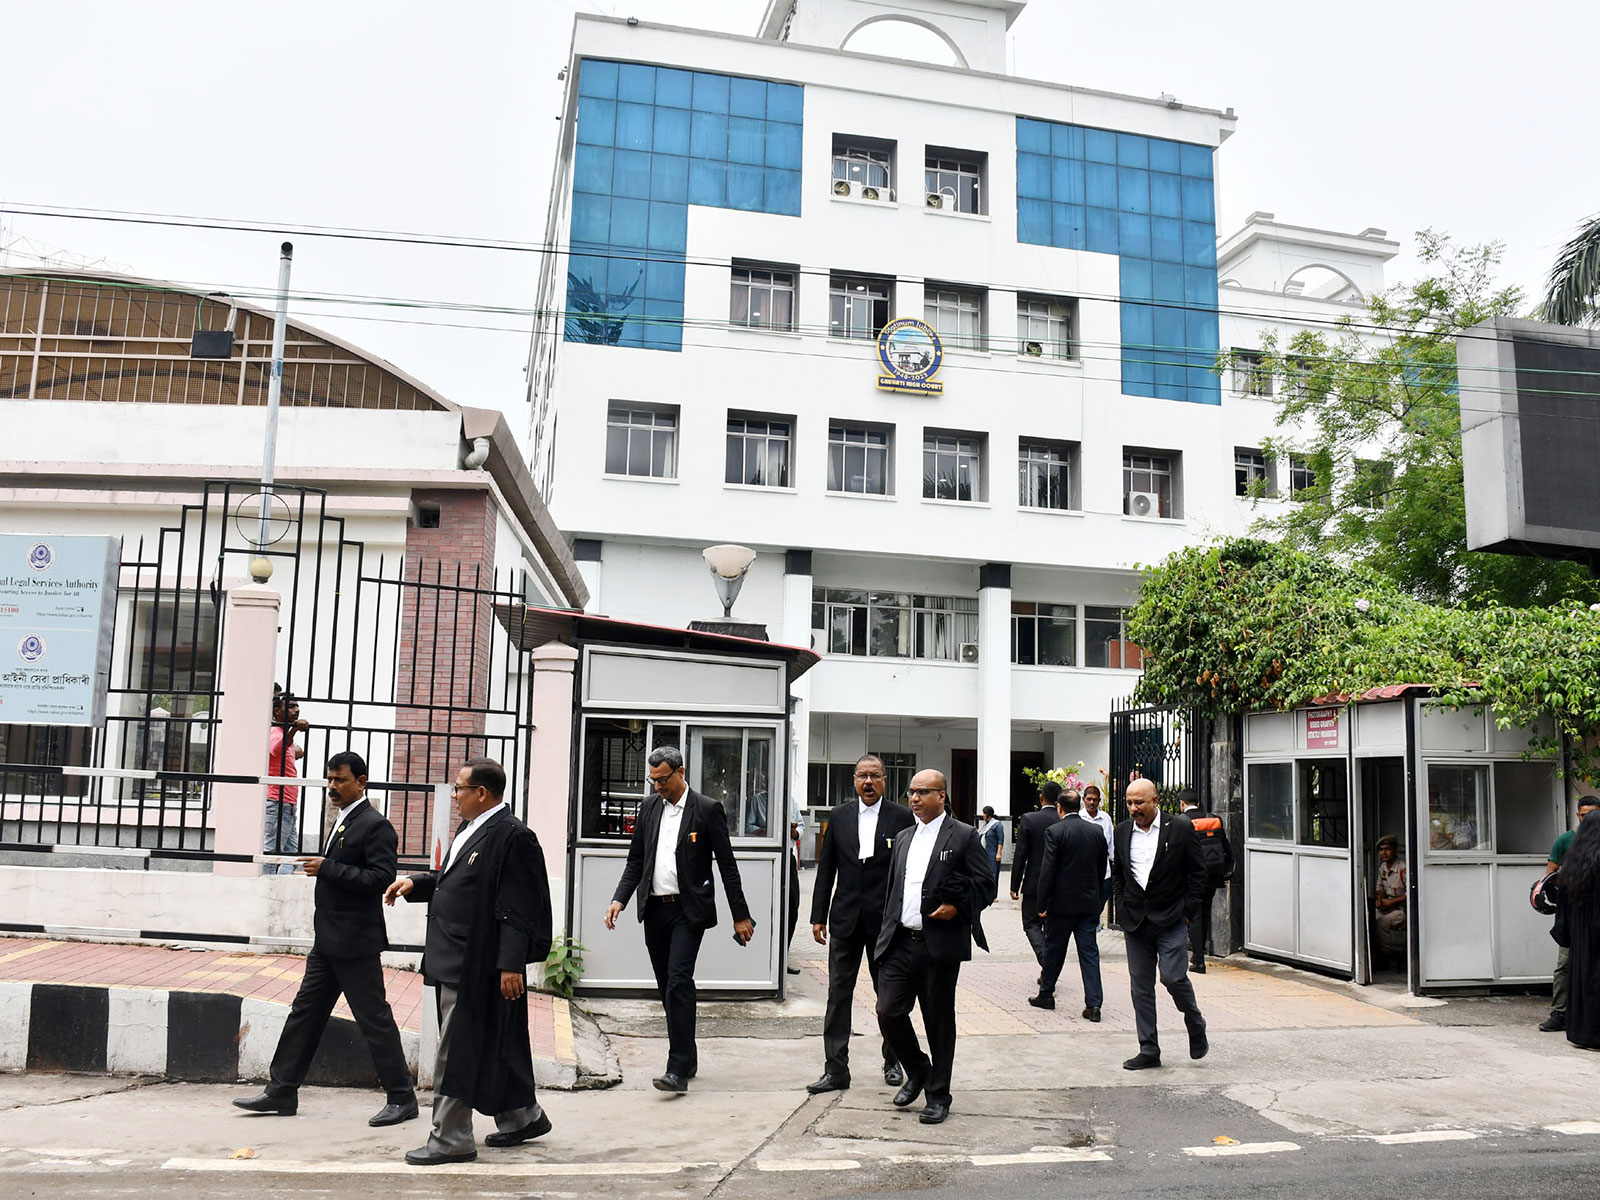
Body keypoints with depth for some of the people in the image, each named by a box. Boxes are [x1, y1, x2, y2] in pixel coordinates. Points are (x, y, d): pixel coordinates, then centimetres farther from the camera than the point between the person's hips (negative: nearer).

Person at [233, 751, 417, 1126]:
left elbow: (382, 877, -23)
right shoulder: (342, 822, 15)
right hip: (328, 941, 10)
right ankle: (281, 1091, 23)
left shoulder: (375, 825, -14)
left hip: (355, 943, -10)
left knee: (375, 1018, -3)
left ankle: (402, 1098, 7)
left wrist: (327, 868, -22)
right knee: (305, 1013, 13)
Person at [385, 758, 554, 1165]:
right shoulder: (469, 829, 13)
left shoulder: (513, 837, -18)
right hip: (456, 960, 10)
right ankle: (522, 1117, 32)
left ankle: (451, 1140, 9)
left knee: (456, 1052, -2)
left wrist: (511, 963, -22)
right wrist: (416, 883, 11)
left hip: (475, 964, -10)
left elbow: (519, 907, -20)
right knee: (494, 1047, 18)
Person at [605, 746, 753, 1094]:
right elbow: (636, 860, 14)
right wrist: (619, 899, -1)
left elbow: (727, 865, -3)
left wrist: (740, 916, -3)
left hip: (688, 911, -5)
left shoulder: (707, 810, -6)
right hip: (655, 911, 6)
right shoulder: (649, 807, 9)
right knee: (668, 987, 10)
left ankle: (678, 1070, -15)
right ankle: (687, 1058, 24)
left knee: (679, 982, -16)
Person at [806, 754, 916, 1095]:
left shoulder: (902, 817, -2)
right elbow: (826, 870, 8)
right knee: (838, 994, 1)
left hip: (887, 921, -2)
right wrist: (818, 916, 5)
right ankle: (836, 1070, 7)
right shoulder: (839, 816, 6)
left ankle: (892, 1062, 29)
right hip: (846, 919, 2)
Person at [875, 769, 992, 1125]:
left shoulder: (964, 836, -2)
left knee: (939, 1021, 5)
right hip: (900, 942, 5)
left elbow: (986, 886, -2)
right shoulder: (903, 838, 15)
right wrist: (887, 933, 13)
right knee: (888, 1012, -1)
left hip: (940, 944, -5)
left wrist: (958, 907, -16)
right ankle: (917, 1071, 25)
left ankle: (938, 1096, 19)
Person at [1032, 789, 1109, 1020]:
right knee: (1089, 951, 4)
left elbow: (1048, 870, -14)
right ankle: (1093, 1004, -2)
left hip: (1062, 903, -4)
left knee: (1054, 949, 11)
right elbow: (1102, 869, 11)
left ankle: (1046, 994, 23)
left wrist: (1042, 904, -9)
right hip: (1089, 903, 4)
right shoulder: (1096, 832, 5)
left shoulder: (1054, 832, -11)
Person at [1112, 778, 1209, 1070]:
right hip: (1135, 922, 4)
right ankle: (1148, 1050, 13)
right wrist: (1123, 908, 8)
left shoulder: (1180, 827, -5)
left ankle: (1195, 1024, 18)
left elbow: (1198, 873, -1)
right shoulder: (1123, 831, 7)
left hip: (1171, 920, -4)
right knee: (1140, 986, 5)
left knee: (1173, 977, -12)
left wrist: (1187, 910, -5)